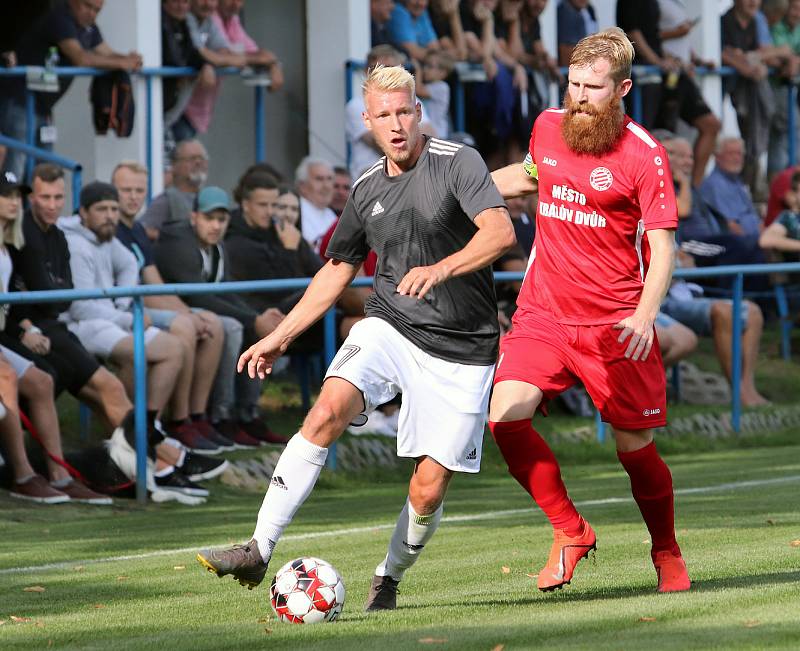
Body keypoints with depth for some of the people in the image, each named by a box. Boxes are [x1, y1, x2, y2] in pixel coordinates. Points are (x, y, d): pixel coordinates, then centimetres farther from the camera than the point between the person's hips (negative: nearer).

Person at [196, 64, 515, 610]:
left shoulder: (457, 162, -8)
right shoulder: (367, 189, 10)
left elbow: (501, 232, -24)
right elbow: (337, 271, 23)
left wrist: (442, 268, -40)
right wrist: (280, 337, 21)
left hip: (461, 349, -4)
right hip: (389, 326, 4)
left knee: (429, 488, -6)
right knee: (328, 410, -24)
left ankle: (389, 579, 24)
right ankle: (259, 551, -25)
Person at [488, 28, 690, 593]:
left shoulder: (644, 155, -10)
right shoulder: (548, 128, 5)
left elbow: (662, 244, -11)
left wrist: (646, 314, -26)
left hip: (614, 326, -4)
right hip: (543, 313, 4)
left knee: (635, 446, 3)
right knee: (505, 418, -17)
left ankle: (667, 552, 31)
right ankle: (570, 531, 3)